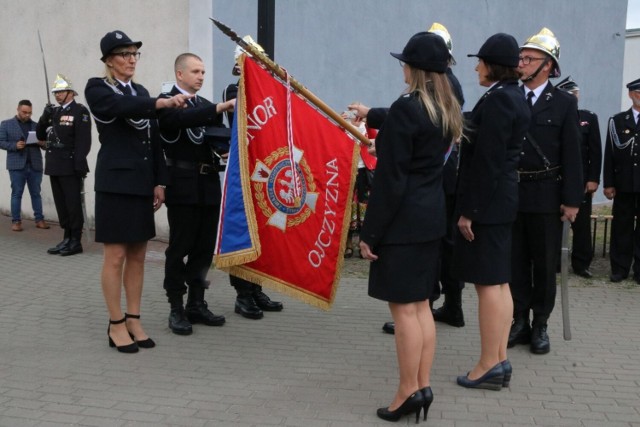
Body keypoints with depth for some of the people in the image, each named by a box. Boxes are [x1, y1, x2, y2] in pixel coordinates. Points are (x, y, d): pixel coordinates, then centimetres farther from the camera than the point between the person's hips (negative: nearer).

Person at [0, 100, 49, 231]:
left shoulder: (36, 125, 14)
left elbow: (44, 142, 13)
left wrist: (43, 143, -11)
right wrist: (15, 145, -16)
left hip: (35, 165, 2)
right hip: (17, 165, -2)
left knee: (36, 193, 5)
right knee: (16, 194, 1)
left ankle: (39, 219, 8)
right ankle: (16, 221, 4)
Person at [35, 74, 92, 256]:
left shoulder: (80, 111, -6)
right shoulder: (54, 112, 16)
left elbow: (83, 140, -13)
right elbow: (40, 136, 17)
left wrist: (79, 165, -19)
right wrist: (44, 118, 0)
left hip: (70, 167, -7)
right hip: (55, 167, 7)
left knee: (73, 205, -2)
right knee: (61, 205, 12)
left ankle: (76, 241, 5)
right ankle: (67, 238, 20)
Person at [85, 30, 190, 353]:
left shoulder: (140, 92, 16)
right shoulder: (97, 89, -2)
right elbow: (124, 107, -24)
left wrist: (159, 181, 9)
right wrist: (162, 103, -37)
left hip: (142, 182, 6)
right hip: (115, 182, -6)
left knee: (137, 256, 8)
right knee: (115, 255, -2)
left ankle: (134, 321, 17)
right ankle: (116, 325, 8)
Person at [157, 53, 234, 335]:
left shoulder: (205, 105, 19)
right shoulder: (167, 102, -3)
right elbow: (182, 118, -25)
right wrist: (219, 109, -32)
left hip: (209, 185, 7)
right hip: (183, 185, -7)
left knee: (204, 247, 10)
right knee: (179, 248, -1)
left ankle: (196, 304, 21)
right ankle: (177, 309, 8)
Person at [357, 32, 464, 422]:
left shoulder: (406, 108, -15)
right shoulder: (448, 109, 11)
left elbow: (391, 179, -18)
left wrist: (370, 232, -12)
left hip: (403, 219, -9)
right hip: (432, 215, 9)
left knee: (404, 307, -1)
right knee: (421, 304, 13)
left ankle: (409, 391, 8)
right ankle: (423, 386, 20)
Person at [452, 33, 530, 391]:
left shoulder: (496, 100, -15)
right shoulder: (515, 97, 14)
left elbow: (486, 161, -19)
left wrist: (469, 210, -18)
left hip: (487, 202, -10)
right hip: (503, 199, 10)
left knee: (488, 283, -4)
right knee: (499, 282, 12)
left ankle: (489, 366, 5)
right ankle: (500, 361, 20)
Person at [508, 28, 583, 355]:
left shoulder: (564, 103, 0)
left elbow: (572, 155, -3)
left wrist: (572, 199, -8)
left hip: (546, 196, -2)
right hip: (511, 193, 2)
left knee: (545, 263, 6)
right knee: (515, 261, 8)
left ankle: (540, 325, 18)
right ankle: (519, 321, 19)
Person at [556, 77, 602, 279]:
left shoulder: (589, 118, 8)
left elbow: (595, 152, 4)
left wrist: (593, 179, -4)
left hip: (581, 181, 1)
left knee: (582, 224, 5)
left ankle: (581, 264, 13)